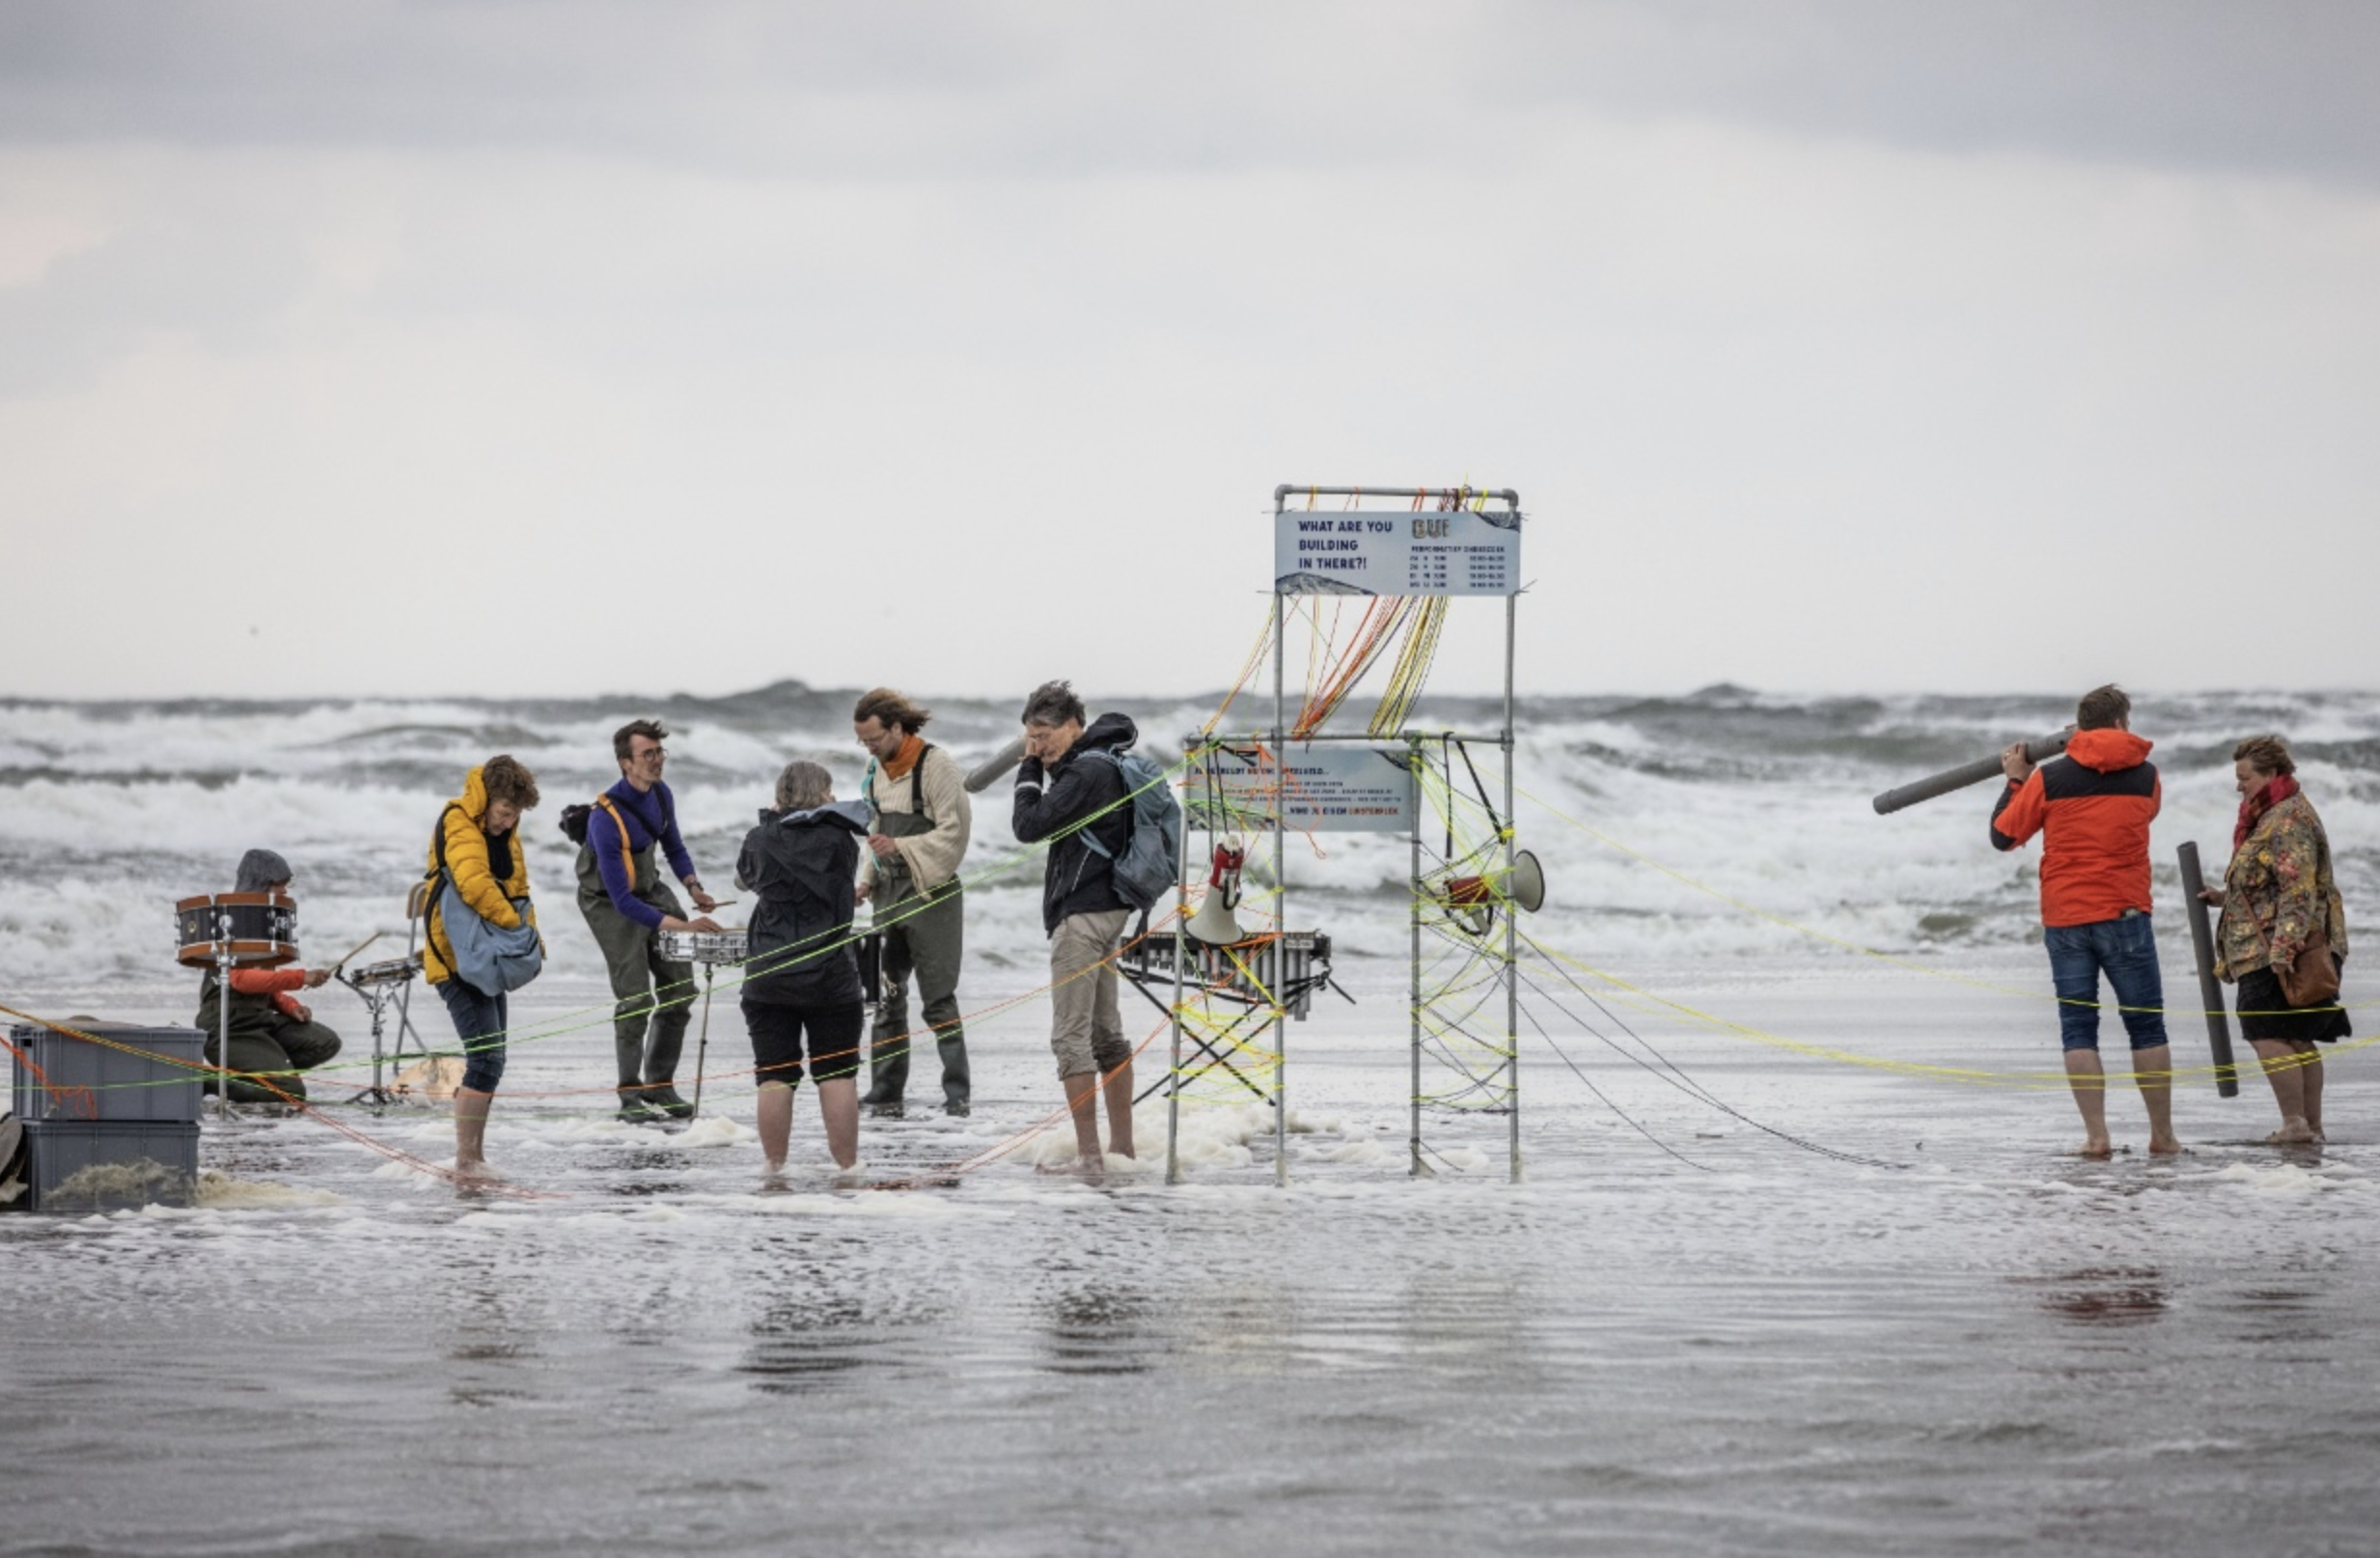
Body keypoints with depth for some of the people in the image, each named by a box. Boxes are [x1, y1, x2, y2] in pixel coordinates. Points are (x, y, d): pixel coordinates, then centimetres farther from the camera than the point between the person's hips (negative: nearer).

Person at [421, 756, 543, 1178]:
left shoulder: (505, 833, 12)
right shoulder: (459, 825, -17)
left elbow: (517, 891, 16)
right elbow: (474, 884, -31)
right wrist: (512, 924, -24)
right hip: (457, 959, -10)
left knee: (489, 1059, 13)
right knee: (487, 1058, -16)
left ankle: (474, 1156, 22)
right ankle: (466, 1160, -14)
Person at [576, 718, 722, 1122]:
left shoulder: (661, 795, -7)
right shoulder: (606, 818, -31)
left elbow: (673, 845, 14)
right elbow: (621, 900, -32)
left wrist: (693, 886, -6)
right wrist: (681, 926, -36)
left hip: (650, 890, 8)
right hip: (611, 903, -7)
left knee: (679, 989, 5)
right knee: (635, 999, -14)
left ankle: (660, 1085, 17)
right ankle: (630, 1096, -2)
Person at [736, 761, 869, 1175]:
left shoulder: (761, 840, -1)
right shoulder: (840, 838, -3)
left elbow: (744, 879, 20)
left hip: (768, 977, 1)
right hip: (830, 974, -1)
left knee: (775, 1077, 3)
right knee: (837, 1074, 5)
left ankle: (775, 1166, 5)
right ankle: (847, 1165, 5)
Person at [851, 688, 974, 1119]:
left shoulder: (936, 765, -12)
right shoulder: (877, 769, 12)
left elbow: (954, 833, -15)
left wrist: (900, 847, -23)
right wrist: (866, 881, 10)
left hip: (930, 894, -7)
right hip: (889, 896, 7)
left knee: (938, 1001, -5)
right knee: (886, 998, 6)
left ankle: (957, 1094, -1)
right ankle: (885, 1095, 10)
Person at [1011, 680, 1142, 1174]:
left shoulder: (1087, 771, -17)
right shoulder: (1105, 764, 15)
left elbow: (1030, 826, -16)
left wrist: (1031, 769, -7)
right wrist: (1038, 766, 8)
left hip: (1082, 912, -11)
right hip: (1109, 910, 11)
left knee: (1070, 1035, -9)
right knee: (1106, 1031, 14)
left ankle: (1088, 1153, -12)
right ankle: (1121, 1147, 18)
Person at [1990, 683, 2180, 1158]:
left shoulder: (2049, 779, -2)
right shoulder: (2145, 776, 2)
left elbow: (2003, 836, 4)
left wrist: (2015, 782, 19)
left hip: (2064, 918, 0)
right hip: (2124, 914, 0)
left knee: (2078, 1027, 3)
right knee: (2146, 1025, 8)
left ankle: (2096, 1135, -3)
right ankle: (2162, 1134, 9)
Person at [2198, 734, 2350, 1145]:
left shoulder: (2289, 819, -14)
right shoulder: (2269, 817, 19)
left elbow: (2298, 890, -22)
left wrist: (2284, 945, -28)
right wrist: (2226, 895, 20)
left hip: (2279, 952, -11)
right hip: (2267, 952, 11)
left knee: (2269, 1035, -13)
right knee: (2298, 1038, 11)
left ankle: (2295, 1122, -14)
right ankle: (2312, 1124, 14)